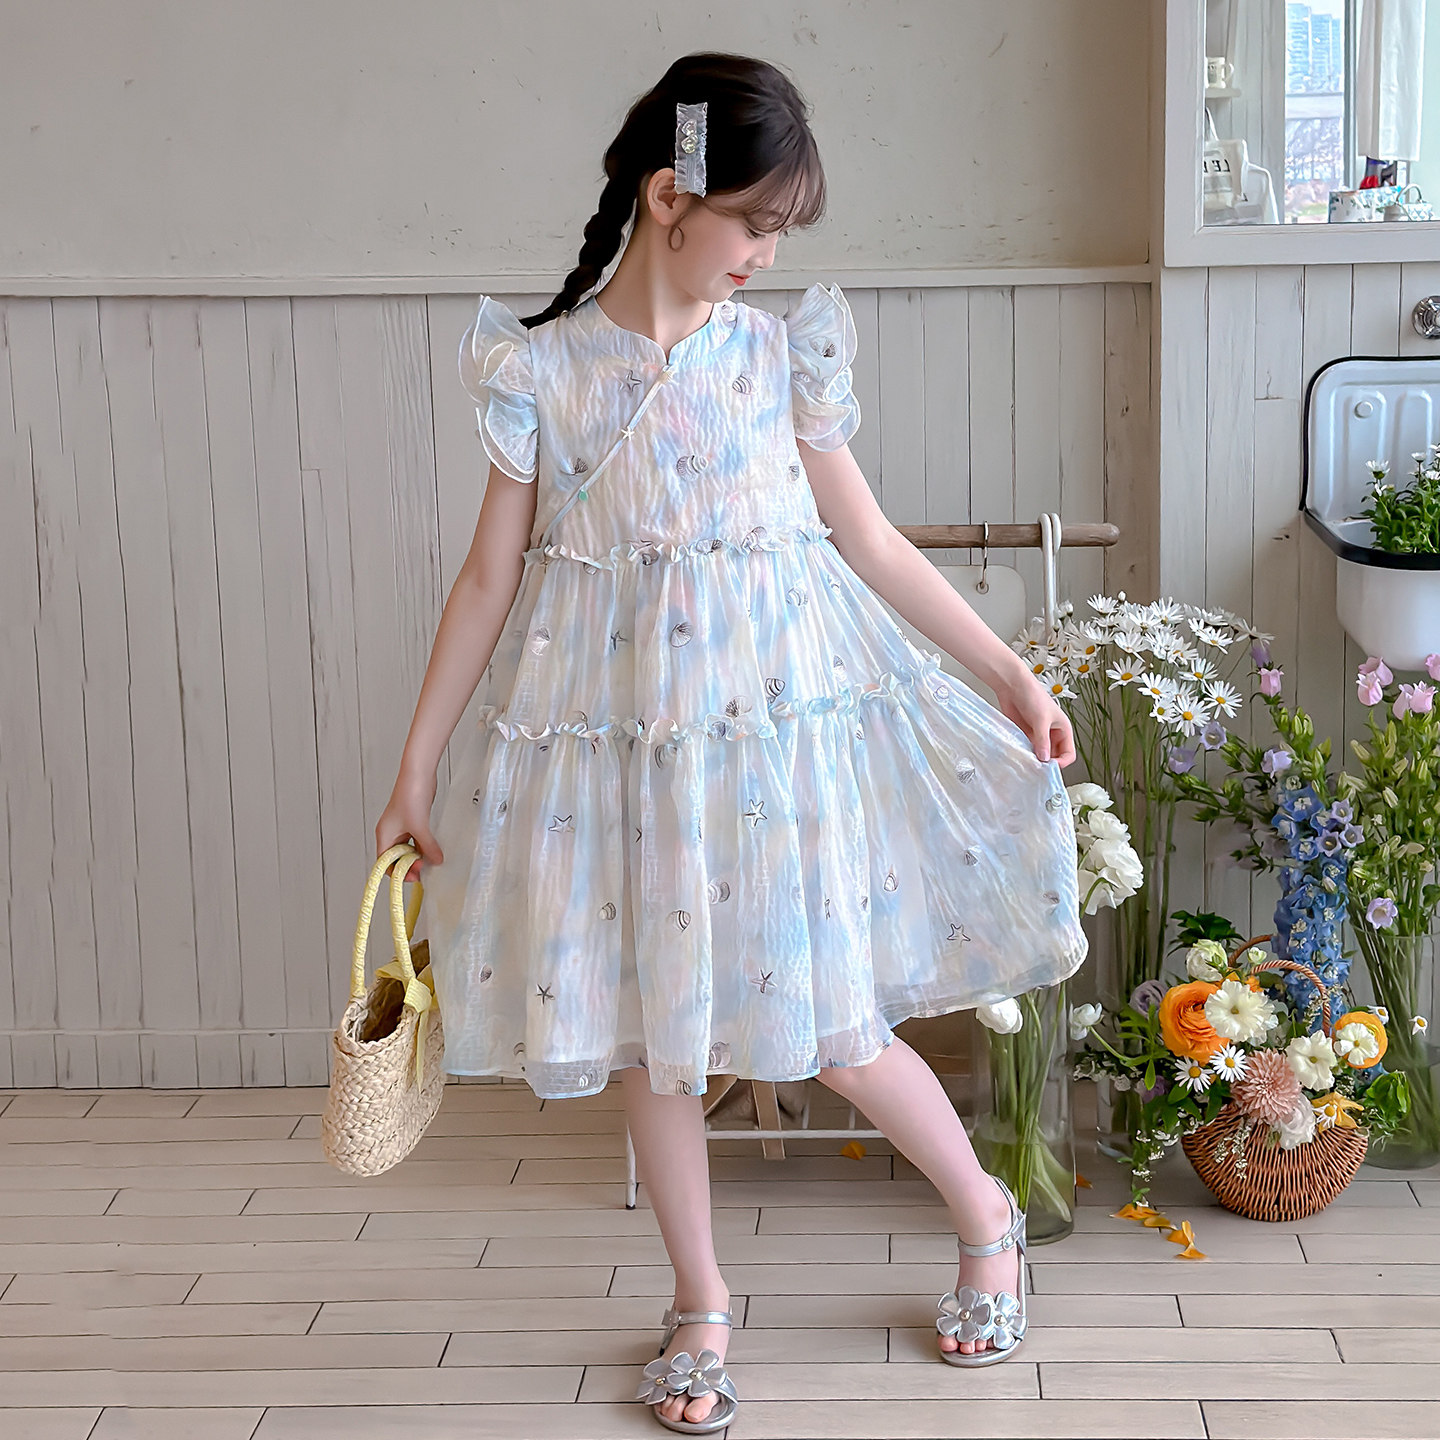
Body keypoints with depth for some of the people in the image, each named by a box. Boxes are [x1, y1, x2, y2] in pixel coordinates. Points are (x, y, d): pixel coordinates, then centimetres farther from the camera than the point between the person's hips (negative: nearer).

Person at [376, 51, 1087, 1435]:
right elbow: (491, 573, 0)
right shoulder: (541, 366, -3)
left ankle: (983, 1213, 31)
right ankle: (699, 1303, 30)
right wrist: (416, 764, 1)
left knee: (832, 1025, 3)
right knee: (649, 1028, 10)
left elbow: (869, 539, 6)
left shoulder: (782, 350, -1)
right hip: (615, 726, 1)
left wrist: (1011, 673, 5)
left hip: (777, 712, 0)